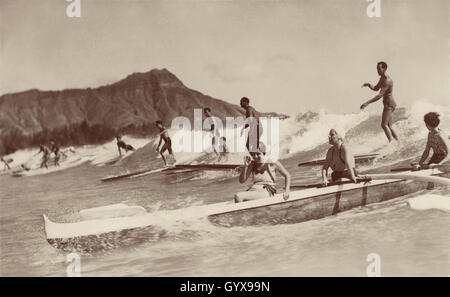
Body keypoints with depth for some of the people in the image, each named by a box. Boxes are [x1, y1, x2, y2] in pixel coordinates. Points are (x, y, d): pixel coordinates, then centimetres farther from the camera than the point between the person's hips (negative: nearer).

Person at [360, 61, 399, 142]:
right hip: (387, 105, 10)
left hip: (389, 104, -10)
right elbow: (376, 88, 25)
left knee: (384, 124, -20)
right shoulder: (382, 78, 11)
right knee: (389, 127, 13)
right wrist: (369, 85, 2)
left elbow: (380, 95, -27)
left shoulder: (387, 81, -20)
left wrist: (367, 103, -30)